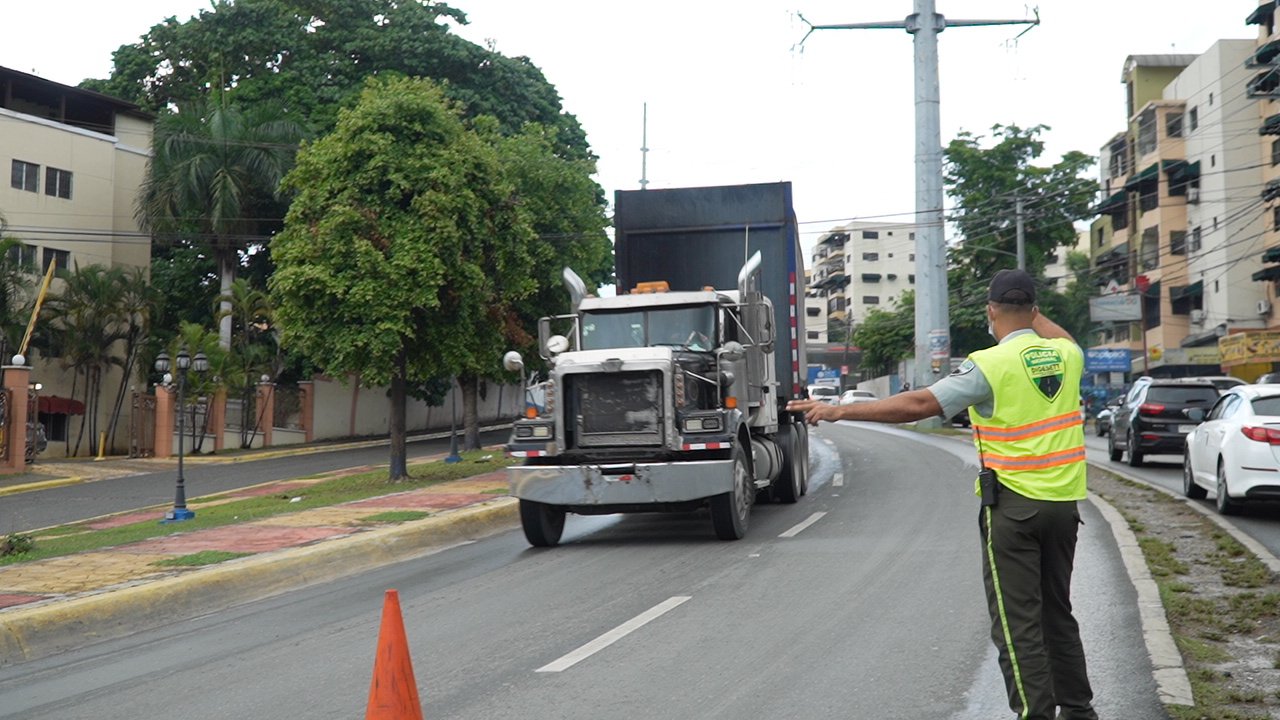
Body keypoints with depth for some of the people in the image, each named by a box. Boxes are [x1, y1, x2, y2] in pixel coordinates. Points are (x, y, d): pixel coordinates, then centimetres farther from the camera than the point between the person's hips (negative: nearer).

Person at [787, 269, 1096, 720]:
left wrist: (838, 411, -15)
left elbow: (918, 405, -19)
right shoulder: (1066, 354, 3)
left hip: (1014, 505, -7)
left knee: (1016, 623, 0)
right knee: (1057, 612, 20)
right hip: (1064, 502, 7)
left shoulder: (991, 365, -14)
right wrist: (1032, 313, 29)